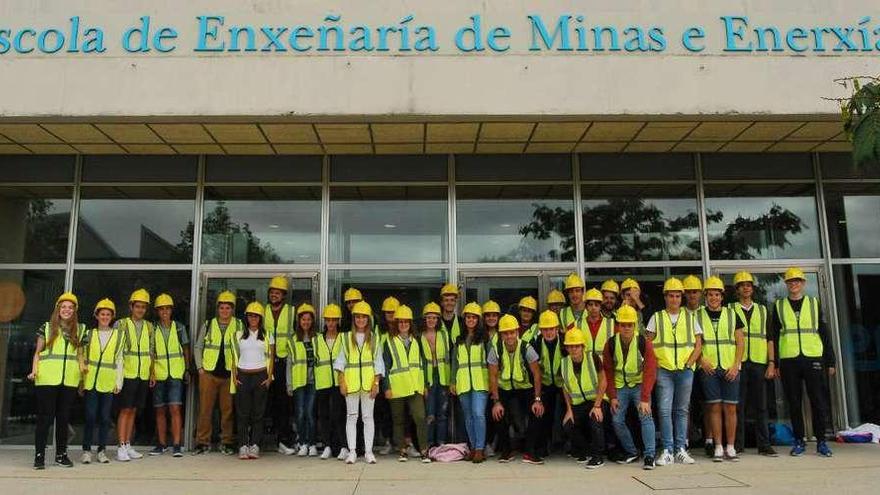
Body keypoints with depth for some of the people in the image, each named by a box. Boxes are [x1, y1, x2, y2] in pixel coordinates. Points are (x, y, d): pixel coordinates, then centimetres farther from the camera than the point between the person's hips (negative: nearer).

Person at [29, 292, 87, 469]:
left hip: (69, 380, 3)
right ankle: (39, 456, 4)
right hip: (47, 380, -3)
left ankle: (61, 454, 19)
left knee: (64, 418, 9)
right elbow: (37, 353, 7)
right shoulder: (47, 327, 5)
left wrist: (82, 366, -2)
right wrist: (34, 371, -7)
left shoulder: (80, 330, 12)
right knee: (45, 417, -3)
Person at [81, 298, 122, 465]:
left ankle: (102, 450, 12)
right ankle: (86, 450, 9)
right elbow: (83, 357, 10)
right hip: (91, 381, 0)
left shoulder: (118, 335, 8)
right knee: (90, 416, -2)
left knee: (105, 417, 3)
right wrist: (81, 379, 5)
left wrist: (119, 381, 3)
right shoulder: (90, 334, 9)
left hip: (108, 382, 0)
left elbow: (119, 360, 8)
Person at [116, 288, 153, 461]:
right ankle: (121, 447, 2)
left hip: (143, 375, 4)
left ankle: (128, 445, 17)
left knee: (133, 410, 10)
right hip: (127, 374, -4)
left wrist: (153, 372, 12)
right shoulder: (121, 324, -1)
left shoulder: (149, 327, 12)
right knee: (125, 410, -3)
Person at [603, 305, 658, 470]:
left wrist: (645, 399, -26)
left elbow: (650, 372, -19)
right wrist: (612, 396, -6)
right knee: (617, 421, -2)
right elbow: (608, 371, -1)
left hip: (639, 384, -3)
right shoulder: (611, 344, -11)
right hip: (620, 386, 3)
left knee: (645, 417, -18)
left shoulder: (644, 343, -18)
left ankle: (649, 455, -12)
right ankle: (631, 452, 17)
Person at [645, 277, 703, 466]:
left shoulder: (690, 318, 10)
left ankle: (681, 449, 13)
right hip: (664, 370, -1)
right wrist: (655, 365, -4)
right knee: (665, 410, -5)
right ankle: (667, 451, 0)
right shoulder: (656, 318, 6)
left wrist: (689, 363, -2)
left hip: (685, 371, 2)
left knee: (682, 410, 6)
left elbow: (698, 344, 9)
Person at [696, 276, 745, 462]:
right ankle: (718, 448, 6)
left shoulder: (732, 314, 9)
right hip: (708, 368, -1)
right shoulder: (698, 316, 6)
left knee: (730, 407, 1)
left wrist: (736, 365, -3)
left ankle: (730, 447, 10)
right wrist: (701, 360, -8)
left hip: (730, 368, 1)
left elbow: (739, 342, 7)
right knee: (714, 407, 0)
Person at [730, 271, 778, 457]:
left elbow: (769, 338, 12)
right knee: (738, 406, 0)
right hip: (738, 363, -2)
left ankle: (764, 445, 9)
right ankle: (737, 445, 8)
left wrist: (771, 363, 2)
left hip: (759, 364, 2)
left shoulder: (762, 310, 16)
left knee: (761, 405, 3)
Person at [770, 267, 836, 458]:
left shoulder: (814, 303, 11)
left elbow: (824, 333, 11)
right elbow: (773, 336, 8)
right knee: (794, 403, 4)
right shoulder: (779, 306, 10)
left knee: (819, 401, 0)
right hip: (788, 360, 0)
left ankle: (821, 441, 10)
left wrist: (830, 361, 6)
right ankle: (799, 442, 13)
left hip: (813, 358, 0)